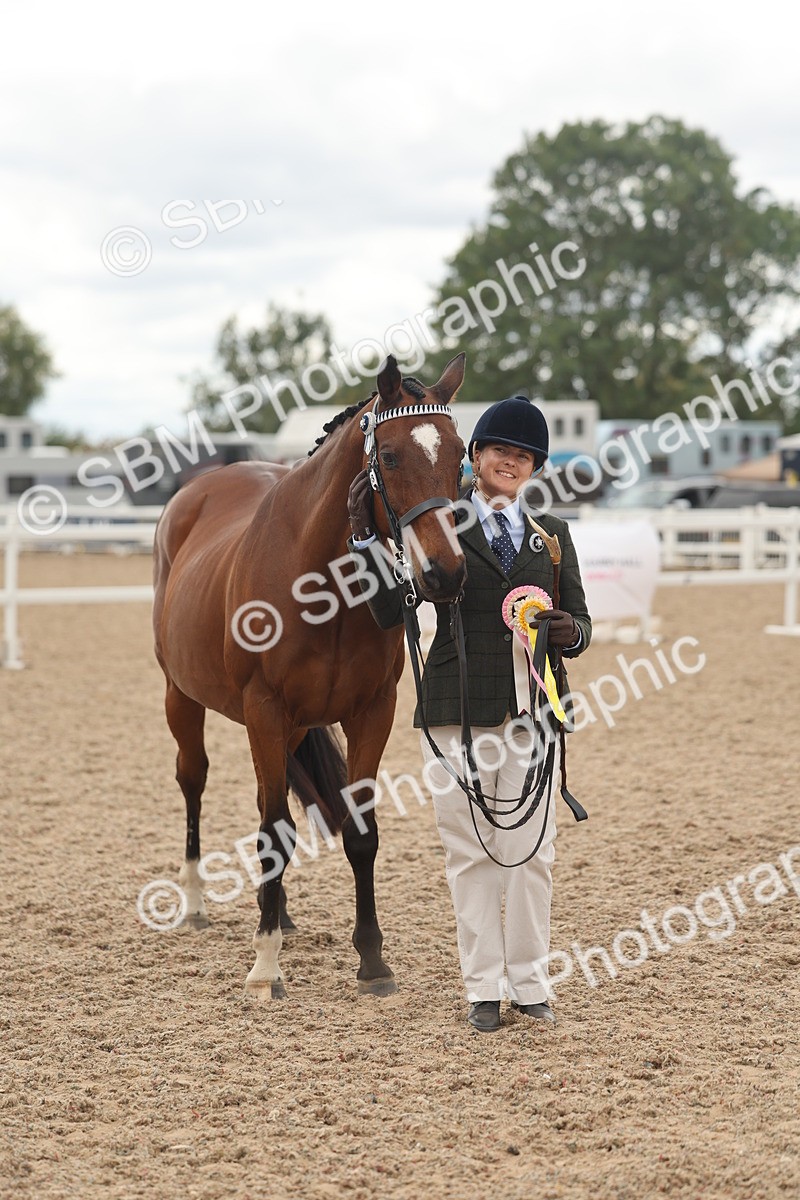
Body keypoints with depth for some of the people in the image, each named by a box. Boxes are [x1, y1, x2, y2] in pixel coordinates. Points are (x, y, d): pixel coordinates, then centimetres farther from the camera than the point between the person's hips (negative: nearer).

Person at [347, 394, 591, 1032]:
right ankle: (484, 987, 11)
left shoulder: (551, 533, 12)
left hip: (532, 708, 2)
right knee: (471, 850, 3)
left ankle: (530, 981, 13)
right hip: (459, 709, -2)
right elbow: (390, 612, -5)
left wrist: (570, 634, -10)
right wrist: (367, 536, -14)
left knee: (531, 849, 1)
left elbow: (581, 620, 14)